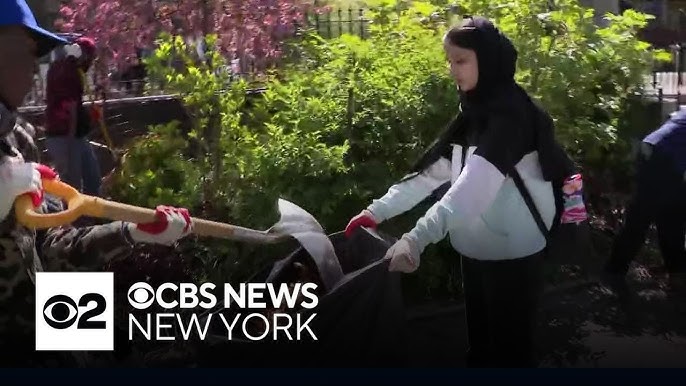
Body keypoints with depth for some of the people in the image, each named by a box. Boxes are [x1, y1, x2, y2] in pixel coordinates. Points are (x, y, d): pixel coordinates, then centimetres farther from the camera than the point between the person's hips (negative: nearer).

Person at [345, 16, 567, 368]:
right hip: (476, 250, 8)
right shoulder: (472, 112, 9)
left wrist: (417, 238, -46)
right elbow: (432, 170, 5)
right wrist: (379, 210, -4)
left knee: (510, 344, 5)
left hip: (512, 253, -8)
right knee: (479, 340, 19)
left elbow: (474, 184, -35)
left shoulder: (511, 113, -20)